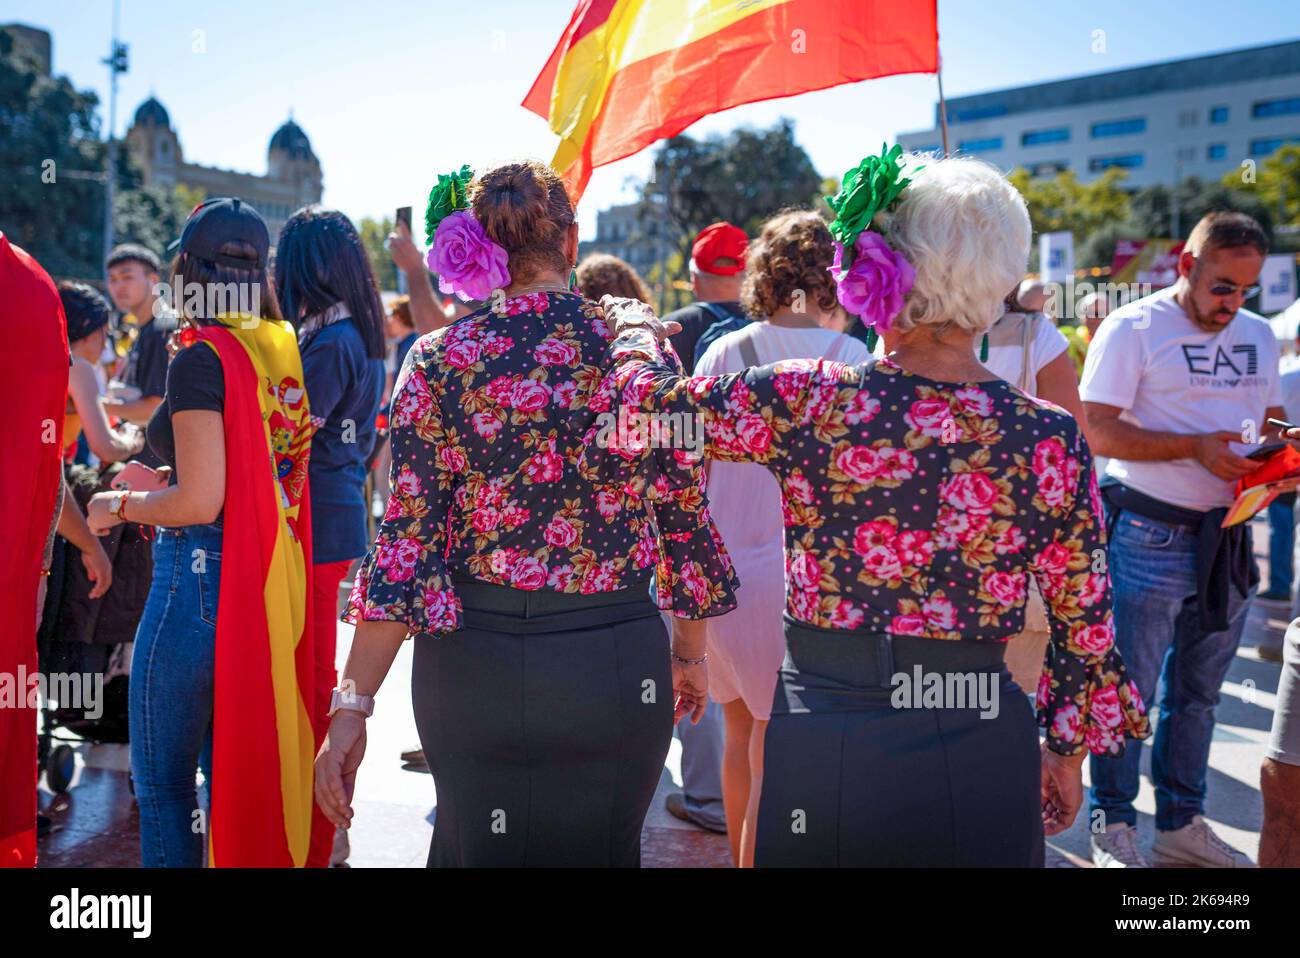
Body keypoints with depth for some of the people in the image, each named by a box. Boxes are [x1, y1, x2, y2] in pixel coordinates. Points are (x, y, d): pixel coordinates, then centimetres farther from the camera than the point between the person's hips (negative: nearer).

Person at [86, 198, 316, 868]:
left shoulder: (201, 360, -15)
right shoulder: (285, 353, 7)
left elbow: (200, 502, -19)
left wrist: (121, 505, -2)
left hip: (199, 575, -8)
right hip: (270, 581, 8)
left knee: (162, 780, 8)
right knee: (236, 770, 20)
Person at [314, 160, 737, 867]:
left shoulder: (438, 363, -7)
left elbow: (404, 538, -11)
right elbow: (685, 514, 2)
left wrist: (352, 705, -6)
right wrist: (690, 651, 16)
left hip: (477, 665, 0)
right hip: (618, 665, 1)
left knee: (472, 843, 22)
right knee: (603, 847, 20)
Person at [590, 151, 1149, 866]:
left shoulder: (803, 403, -15)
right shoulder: (1052, 439, -11)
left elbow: (647, 403, 1)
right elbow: (1083, 622, -2)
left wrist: (635, 331, 23)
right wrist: (1067, 752, 14)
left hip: (819, 748, 0)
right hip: (978, 751, 1)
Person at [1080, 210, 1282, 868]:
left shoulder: (1259, 336, 13)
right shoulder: (1134, 328, -8)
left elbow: (1271, 419, 20)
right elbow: (1099, 430, -14)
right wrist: (1194, 447, -22)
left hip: (1227, 536, 7)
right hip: (1150, 536, -6)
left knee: (1198, 690, 15)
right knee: (1129, 687, 2)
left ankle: (1182, 823, 29)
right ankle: (1112, 825, 16)